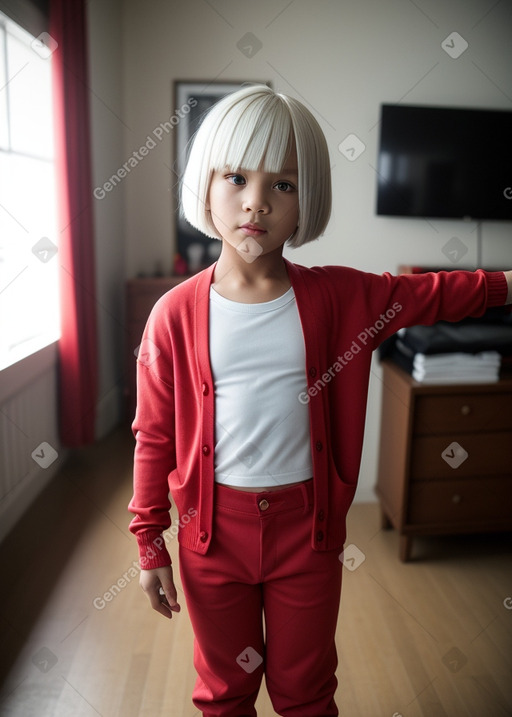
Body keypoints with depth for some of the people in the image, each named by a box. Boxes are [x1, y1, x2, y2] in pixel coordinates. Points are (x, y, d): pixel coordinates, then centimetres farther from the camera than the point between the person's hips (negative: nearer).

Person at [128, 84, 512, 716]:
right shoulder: (176, 314, -11)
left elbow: (434, 294, 6)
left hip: (306, 525, 1)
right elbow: (154, 437, -5)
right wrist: (149, 546, 0)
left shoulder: (339, 297, -8)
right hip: (213, 528, 0)